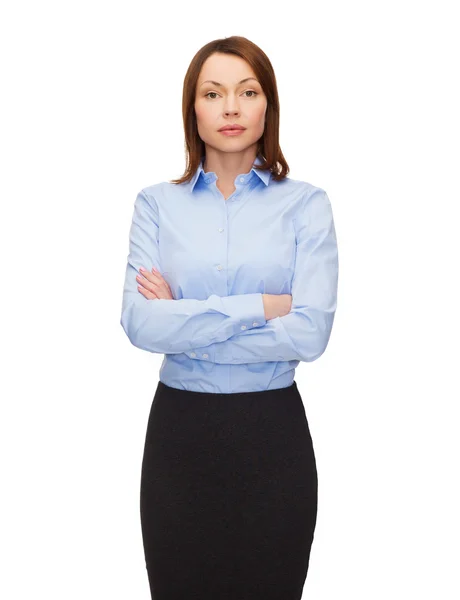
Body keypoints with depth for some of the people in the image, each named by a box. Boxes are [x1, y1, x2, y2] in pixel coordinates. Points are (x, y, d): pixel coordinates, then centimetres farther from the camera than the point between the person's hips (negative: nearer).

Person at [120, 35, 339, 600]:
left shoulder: (306, 204, -2)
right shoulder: (157, 203, 2)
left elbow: (310, 333, -14)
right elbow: (139, 322, -12)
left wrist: (185, 324, -12)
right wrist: (258, 306, -16)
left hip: (273, 432, -1)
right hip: (179, 428, 1)